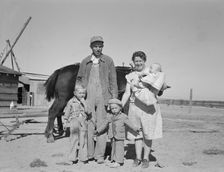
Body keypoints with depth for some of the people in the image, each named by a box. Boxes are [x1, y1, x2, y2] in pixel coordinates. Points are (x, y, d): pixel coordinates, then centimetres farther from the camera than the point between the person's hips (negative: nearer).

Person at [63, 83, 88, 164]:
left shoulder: (84, 102, 9)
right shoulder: (71, 102, -1)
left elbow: (87, 111, 0)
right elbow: (66, 113, 4)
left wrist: (83, 102, -4)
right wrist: (66, 122, 3)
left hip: (83, 123, 3)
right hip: (74, 122, -3)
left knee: (83, 140, 4)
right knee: (74, 140, 3)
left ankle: (83, 157, 13)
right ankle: (73, 158, 13)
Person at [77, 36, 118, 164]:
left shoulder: (108, 61, 5)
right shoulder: (85, 62, 10)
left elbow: (113, 81, 4)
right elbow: (79, 80, 15)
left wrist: (114, 99, -2)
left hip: (103, 97, -1)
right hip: (88, 97, 2)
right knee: (88, 125, 2)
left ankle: (100, 155, 8)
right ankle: (89, 154, 12)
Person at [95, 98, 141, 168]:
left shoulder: (123, 117, -5)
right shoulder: (109, 116, 8)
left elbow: (129, 124, -1)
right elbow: (105, 124, 18)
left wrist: (136, 129, -7)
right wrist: (98, 131, 21)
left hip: (119, 136, -5)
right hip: (112, 136, 5)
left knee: (119, 148, -4)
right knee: (113, 148, 12)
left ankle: (118, 162, 1)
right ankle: (114, 160, 21)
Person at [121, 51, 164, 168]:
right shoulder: (130, 76, 12)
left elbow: (160, 87, 8)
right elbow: (127, 93, 10)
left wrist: (163, 86, -13)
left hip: (149, 107, -2)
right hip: (135, 107, 2)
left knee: (148, 134, 2)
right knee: (137, 133, 6)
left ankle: (146, 158, 13)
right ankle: (138, 157, 17)